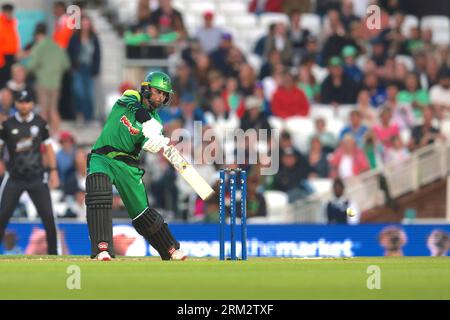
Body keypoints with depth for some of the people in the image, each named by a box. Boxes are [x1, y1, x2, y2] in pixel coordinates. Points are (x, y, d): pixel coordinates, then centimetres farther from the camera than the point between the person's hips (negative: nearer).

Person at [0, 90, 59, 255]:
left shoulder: (40, 123, 5)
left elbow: (48, 147, 11)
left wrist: (53, 171, 5)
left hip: (37, 177, 1)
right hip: (14, 178, -1)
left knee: (48, 217, -5)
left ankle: (53, 253, 6)